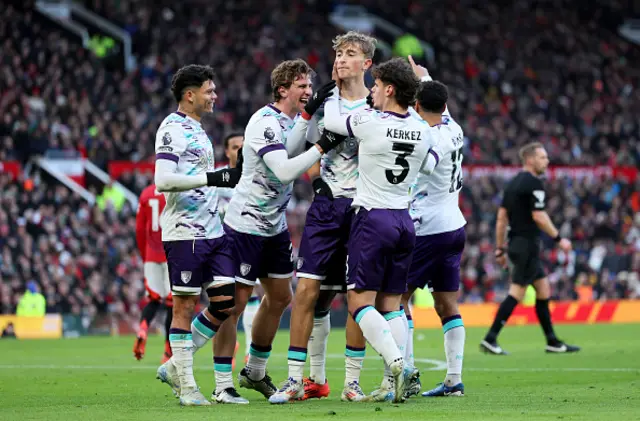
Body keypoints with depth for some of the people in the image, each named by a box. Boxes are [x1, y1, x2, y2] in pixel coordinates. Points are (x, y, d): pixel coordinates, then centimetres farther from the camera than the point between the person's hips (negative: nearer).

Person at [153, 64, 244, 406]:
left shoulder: (197, 130, 20)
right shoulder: (171, 129, -10)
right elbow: (164, 181, -22)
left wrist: (232, 173, 21)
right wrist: (212, 178, -23)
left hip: (212, 230, 9)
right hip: (184, 233, -9)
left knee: (225, 303, 5)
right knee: (184, 305, -3)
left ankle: (174, 367, 16)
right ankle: (186, 386, 2)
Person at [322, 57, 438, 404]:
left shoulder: (370, 123, -13)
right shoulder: (422, 131, 4)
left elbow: (331, 122, 5)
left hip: (373, 218, -6)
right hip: (405, 221, 6)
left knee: (360, 300, -3)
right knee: (391, 304, 8)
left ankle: (395, 362, -23)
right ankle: (394, 383, 2)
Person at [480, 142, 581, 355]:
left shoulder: (513, 183, 14)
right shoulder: (533, 183, -13)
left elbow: (501, 217, 14)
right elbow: (538, 216, -19)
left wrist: (500, 248, 17)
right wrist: (559, 239, -11)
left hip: (516, 243, 10)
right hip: (527, 244, -10)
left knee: (544, 289, 13)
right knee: (517, 292, -9)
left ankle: (553, 342, 15)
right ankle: (490, 339, -12)